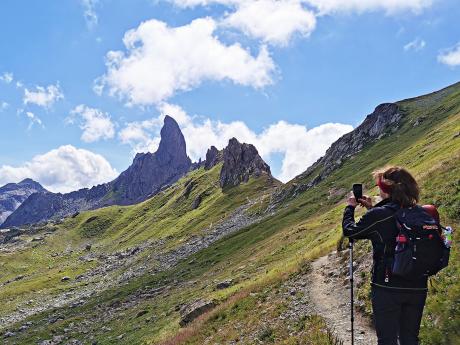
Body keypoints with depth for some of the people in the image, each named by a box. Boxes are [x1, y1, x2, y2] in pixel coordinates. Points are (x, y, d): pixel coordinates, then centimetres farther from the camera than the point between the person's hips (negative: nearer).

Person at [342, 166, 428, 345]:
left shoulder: (378, 215, -16)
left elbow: (349, 230, -1)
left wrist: (350, 207, 14)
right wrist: (372, 209, 18)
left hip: (387, 288, -6)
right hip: (417, 288, 6)